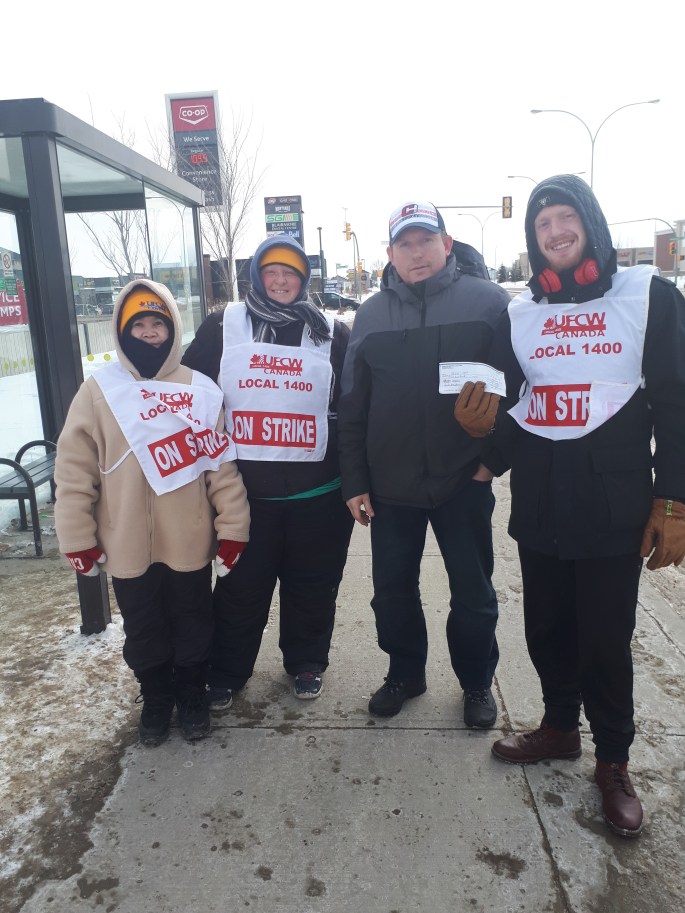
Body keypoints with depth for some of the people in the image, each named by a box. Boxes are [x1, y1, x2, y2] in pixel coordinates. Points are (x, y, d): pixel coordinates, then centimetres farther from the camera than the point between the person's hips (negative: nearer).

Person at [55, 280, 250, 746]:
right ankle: (156, 699, 40)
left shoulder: (201, 390, -3)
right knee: (144, 631, 17)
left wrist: (233, 528, -3)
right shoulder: (99, 391, -5)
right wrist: (79, 538, -3)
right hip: (128, 545, 0)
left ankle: (192, 695, 40)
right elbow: (75, 471, -3)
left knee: (193, 626, 17)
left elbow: (222, 465, -3)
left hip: (190, 542, 0)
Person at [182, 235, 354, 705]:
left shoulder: (332, 333, 4)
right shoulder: (224, 327, 3)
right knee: (240, 587, 10)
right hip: (243, 490, 0)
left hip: (317, 492, 1)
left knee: (312, 586, 13)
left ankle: (307, 664, 35)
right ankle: (226, 673, 29)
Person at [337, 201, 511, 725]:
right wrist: (354, 481, 3)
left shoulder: (487, 301, -4)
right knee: (392, 589, 14)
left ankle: (477, 683, 34)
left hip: (465, 481, -2)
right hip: (390, 485, 3)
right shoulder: (372, 314, 5)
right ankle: (405, 672, 37)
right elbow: (353, 406, 6)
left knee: (473, 593, 11)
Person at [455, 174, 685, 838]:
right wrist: (489, 458, -5)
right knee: (546, 628, 14)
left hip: (614, 505, -3)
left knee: (605, 639, 6)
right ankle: (559, 727, 38)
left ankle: (613, 761, 28)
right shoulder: (520, 313, 9)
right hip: (538, 504, 4)